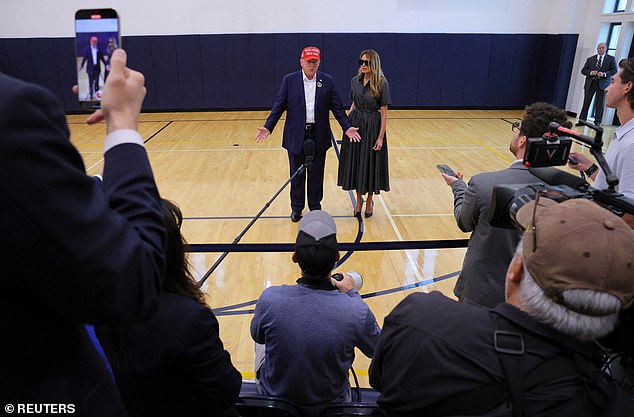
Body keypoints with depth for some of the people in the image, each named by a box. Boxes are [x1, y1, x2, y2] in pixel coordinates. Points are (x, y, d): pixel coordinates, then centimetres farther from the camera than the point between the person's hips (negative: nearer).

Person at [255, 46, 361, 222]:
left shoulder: (328, 81, 1)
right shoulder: (289, 80, 0)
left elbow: (337, 107, 2)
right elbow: (278, 106, -2)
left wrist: (347, 127, -10)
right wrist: (268, 127, -12)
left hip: (319, 136, 1)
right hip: (296, 136, 0)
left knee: (316, 174, 10)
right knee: (296, 174, 10)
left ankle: (315, 207, 27)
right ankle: (296, 208, 26)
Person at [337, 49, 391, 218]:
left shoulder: (381, 84, -11)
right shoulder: (355, 81, 4)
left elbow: (384, 112, -10)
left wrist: (381, 137, -14)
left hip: (372, 127, -4)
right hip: (355, 125, 5)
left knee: (371, 162, 5)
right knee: (355, 161, 9)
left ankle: (369, 200, 24)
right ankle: (359, 199, 25)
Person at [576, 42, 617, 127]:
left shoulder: (611, 59, 7)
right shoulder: (590, 59, 13)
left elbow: (614, 70, 1)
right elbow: (583, 70, 9)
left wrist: (604, 74, -16)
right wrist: (590, 72, -10)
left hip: (602, 84, -2)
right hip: (590, 83, 2)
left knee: (600, 104, 0)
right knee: (586, 103, 1)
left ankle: (597, 122, 5)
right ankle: (582, 121, 6)